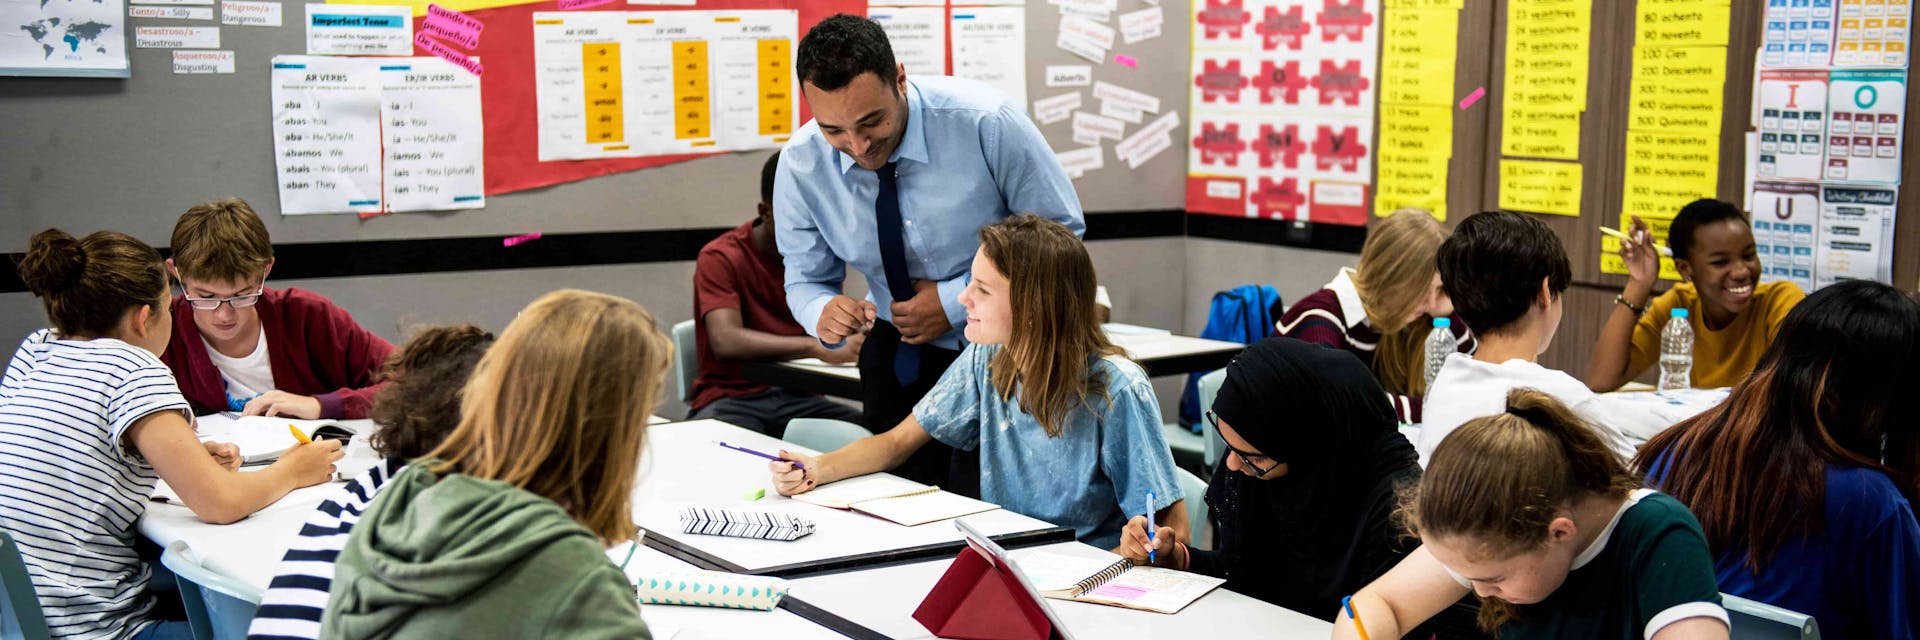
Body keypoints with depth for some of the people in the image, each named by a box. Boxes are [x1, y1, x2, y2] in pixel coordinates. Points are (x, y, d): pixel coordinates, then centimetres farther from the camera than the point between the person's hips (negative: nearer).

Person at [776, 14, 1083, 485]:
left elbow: (1063, 234, -15)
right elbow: (806, 278, -2)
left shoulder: (986, 123, -25)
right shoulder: (801, 164, -15)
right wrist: (822, 311, -28)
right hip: (899, 351, 3)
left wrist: (957, 302, -23)